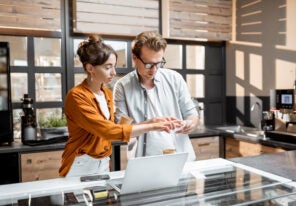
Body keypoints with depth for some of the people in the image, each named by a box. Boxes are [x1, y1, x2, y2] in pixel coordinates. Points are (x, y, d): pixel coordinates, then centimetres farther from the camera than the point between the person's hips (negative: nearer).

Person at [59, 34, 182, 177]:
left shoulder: (107, 93, 6)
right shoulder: (77, 96, -19)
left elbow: (112, 130, 0)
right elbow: (110, 131, -26)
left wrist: (150, 121, -9)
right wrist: (152, 127, -25)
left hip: (104, 164, 7)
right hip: (81, 167, -6)